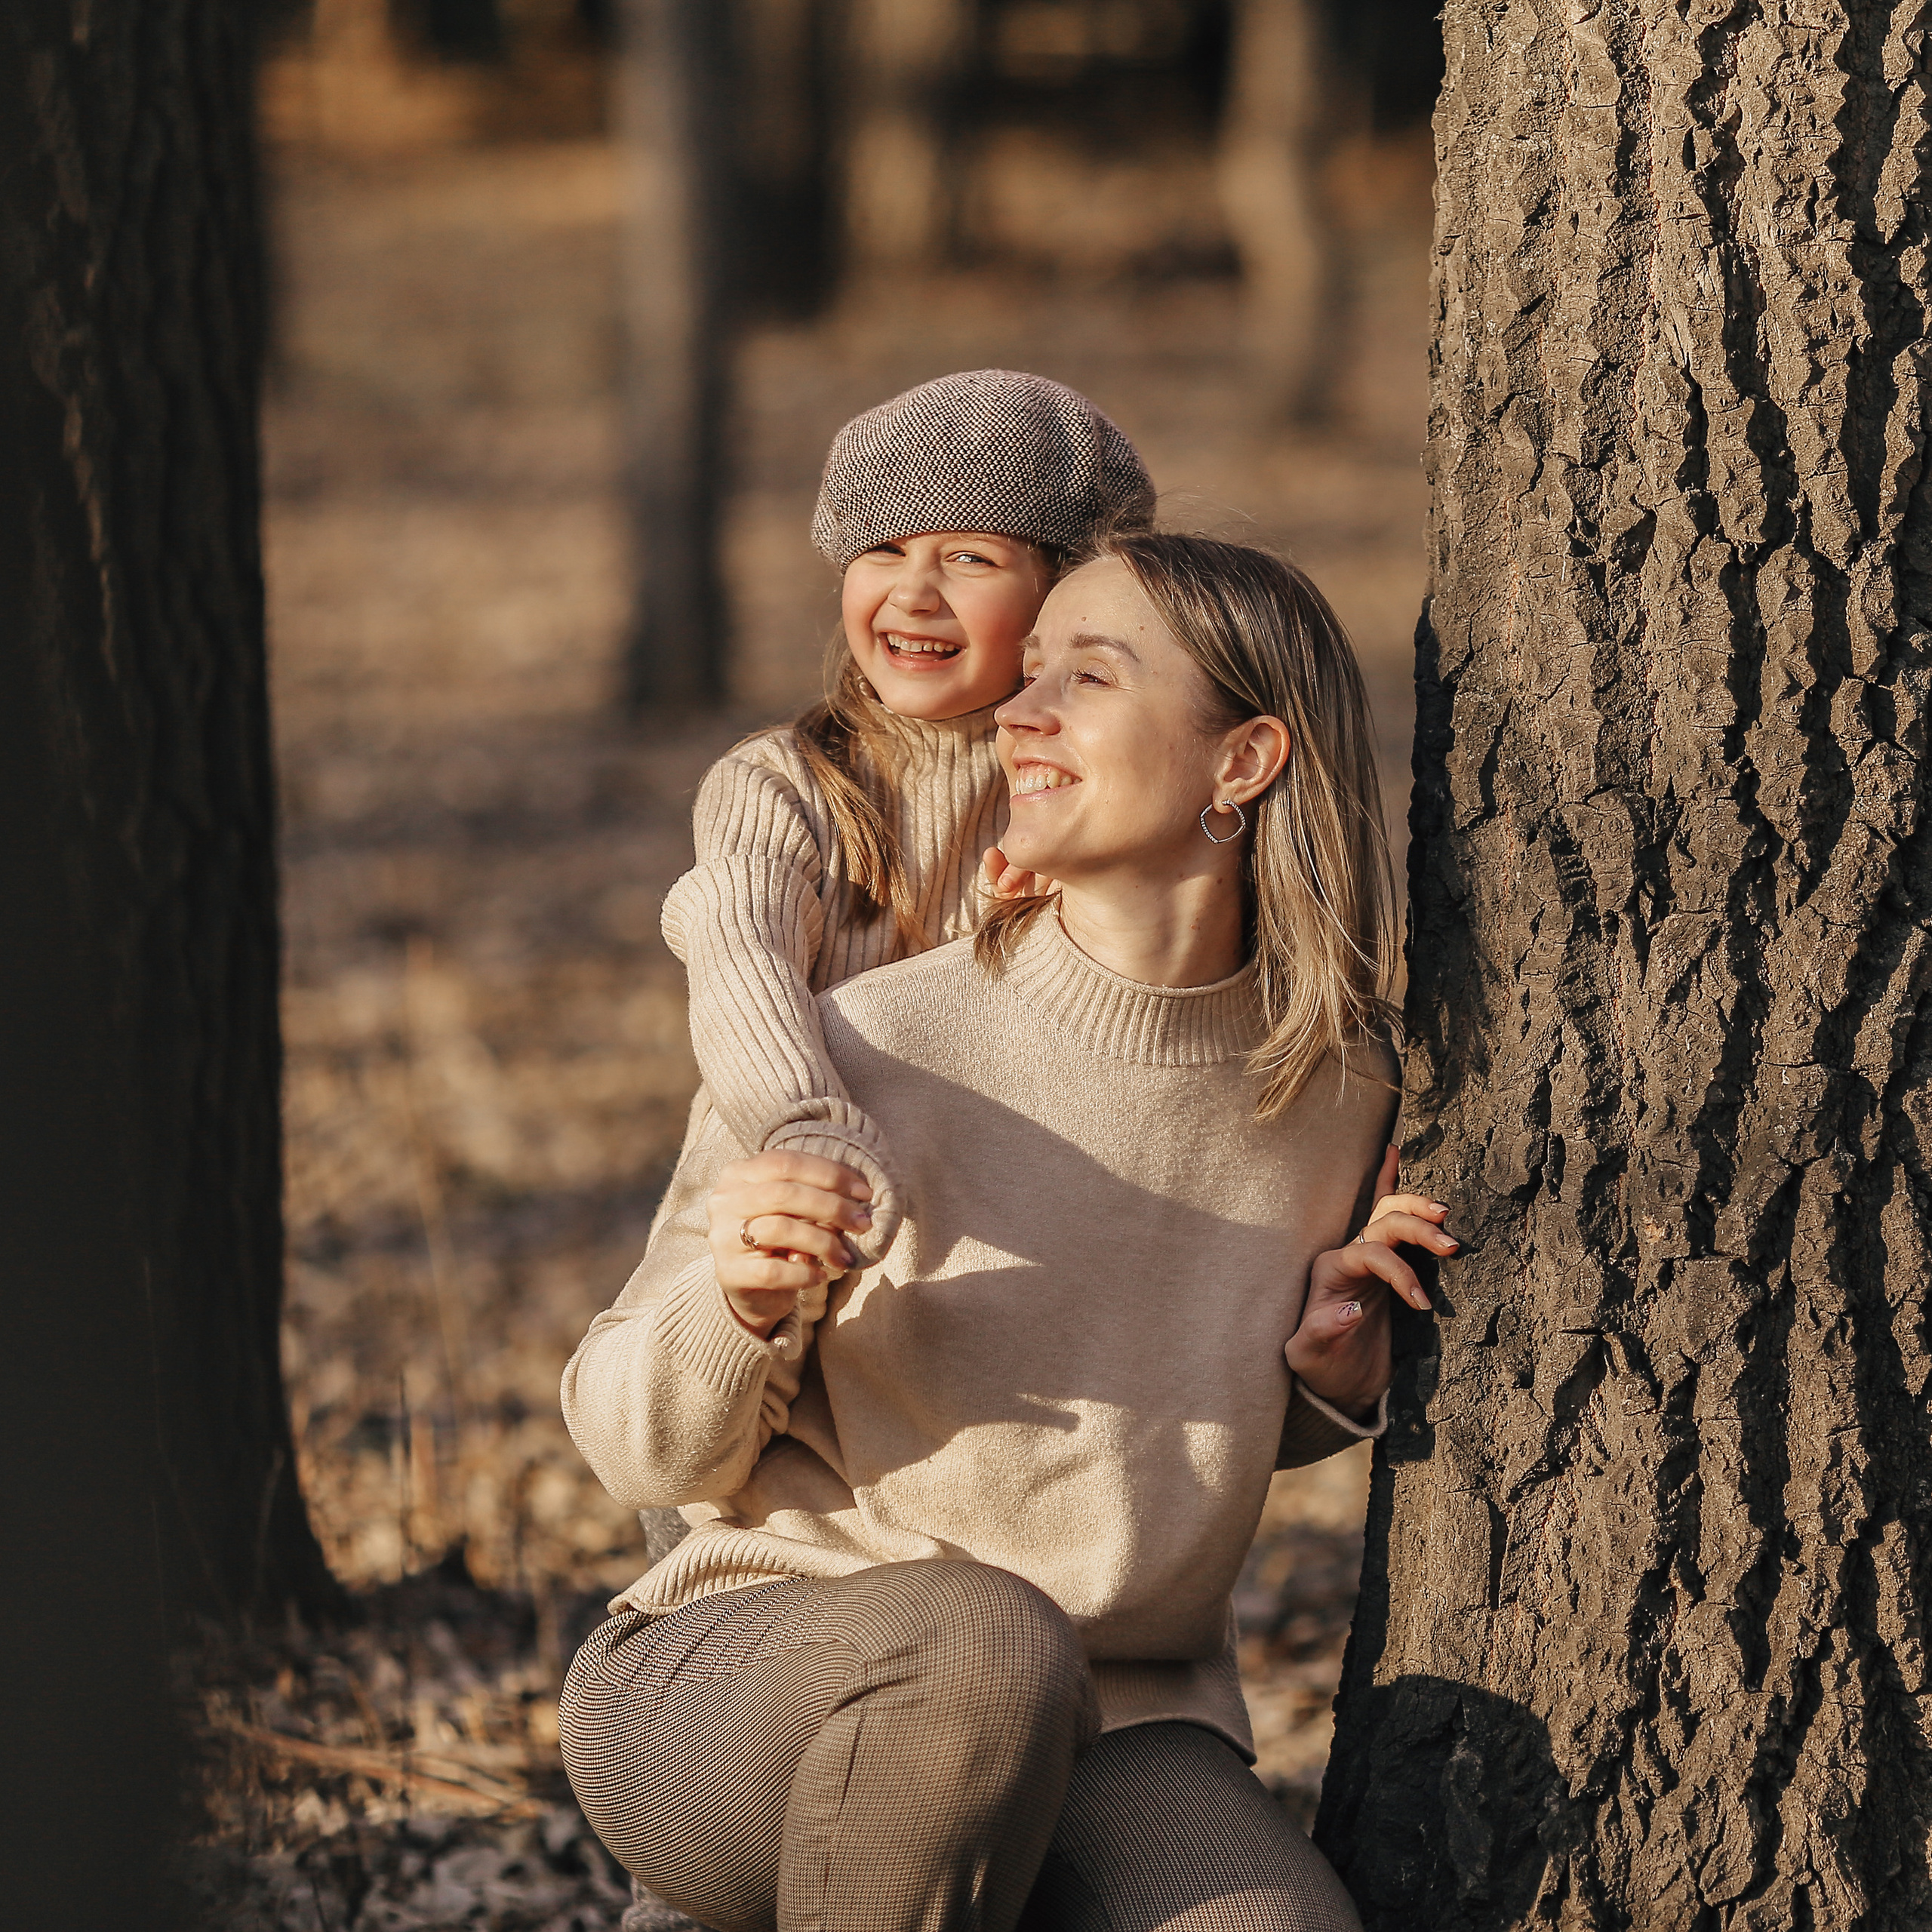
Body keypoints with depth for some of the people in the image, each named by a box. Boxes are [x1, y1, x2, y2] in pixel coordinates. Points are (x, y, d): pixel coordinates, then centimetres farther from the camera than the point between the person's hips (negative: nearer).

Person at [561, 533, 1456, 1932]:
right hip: (754, 1688, -3)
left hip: (1103, 1746, 3)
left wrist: (1334, 1371, -1)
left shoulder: (1340, 1094, 1)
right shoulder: (861, 1054, -11)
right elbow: (648, 1448, -4)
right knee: (978, 1640, -39)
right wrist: (738, 1308, -25)